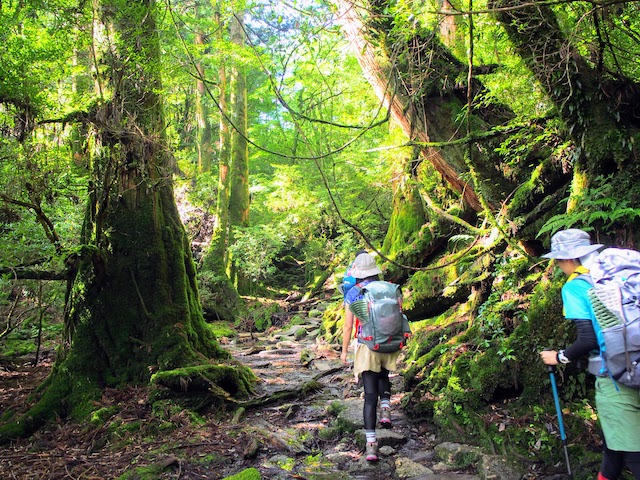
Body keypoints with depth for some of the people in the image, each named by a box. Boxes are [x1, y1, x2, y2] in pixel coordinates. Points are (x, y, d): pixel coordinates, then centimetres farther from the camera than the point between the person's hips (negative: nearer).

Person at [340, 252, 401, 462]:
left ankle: (371, 445, -2)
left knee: (370, 395, 2)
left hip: (367, 347, -2)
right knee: (383, 376, 33)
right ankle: (386, 409, 10)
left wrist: (344, 350, 8)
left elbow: (348, 326, -3)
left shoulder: (352, 294, -4)